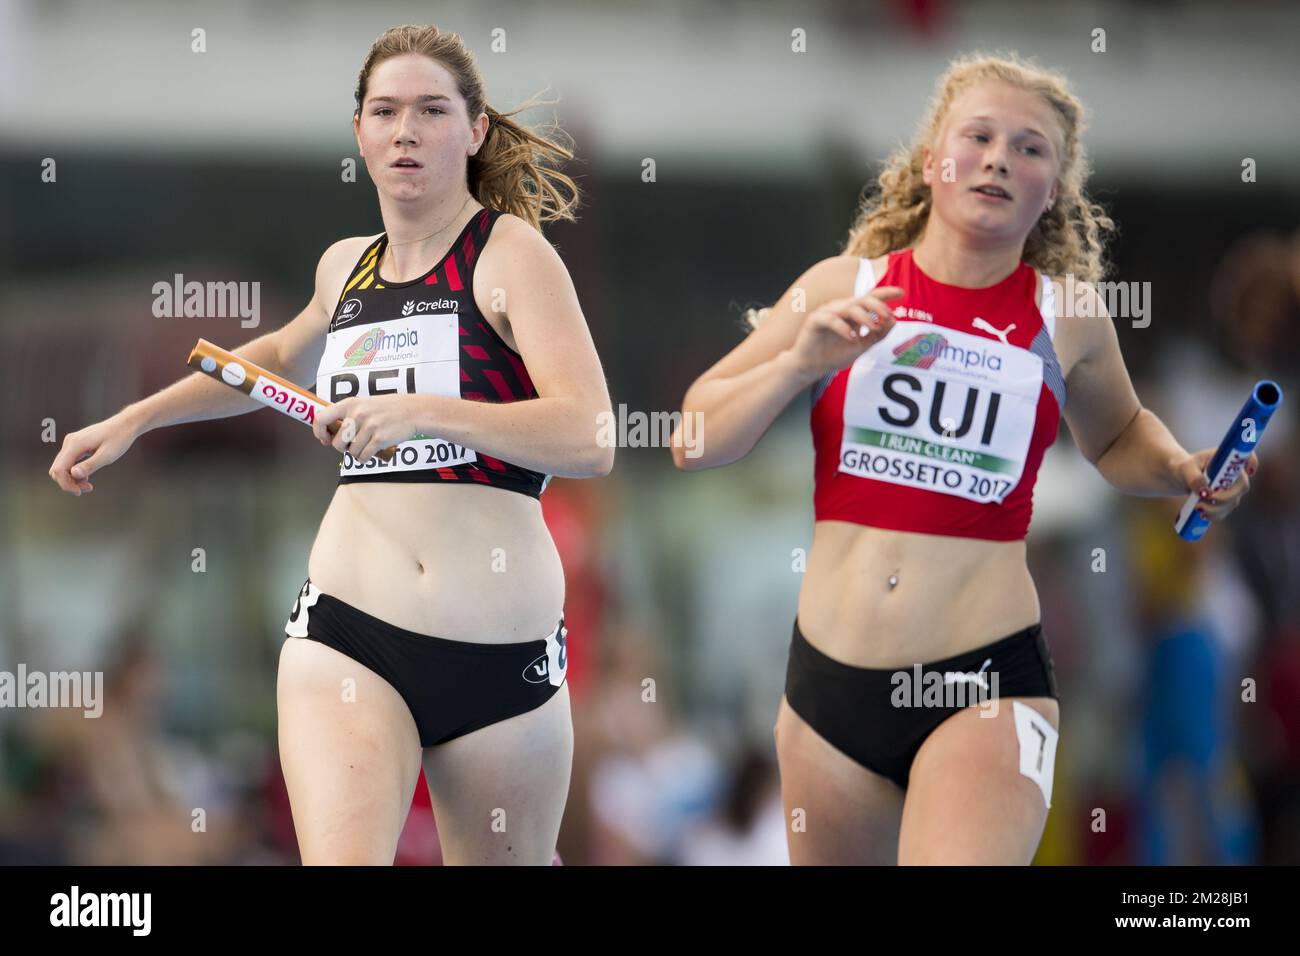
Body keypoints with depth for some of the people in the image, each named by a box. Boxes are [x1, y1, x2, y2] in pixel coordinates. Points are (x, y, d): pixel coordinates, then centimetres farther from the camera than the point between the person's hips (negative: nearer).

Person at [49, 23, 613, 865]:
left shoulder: (513, 255, -3)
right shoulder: (347, 266, 15)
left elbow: (590, 443, -16)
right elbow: (284, 357, 40)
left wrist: (428, 413, -25)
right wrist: (132, 421, 38)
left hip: (501, 656, -2)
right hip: (350, 632, 3)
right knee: (341, 856, -22)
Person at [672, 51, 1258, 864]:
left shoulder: (1067, 318, 4)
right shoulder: (841, 290, 5)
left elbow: (1116, 437, 25)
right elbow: (694, 444, 4)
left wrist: (1185, 474, 4)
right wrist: (799, 363, -11)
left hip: (986, 686, -2)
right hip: (830, 678, 3)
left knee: (964, 855, -29)